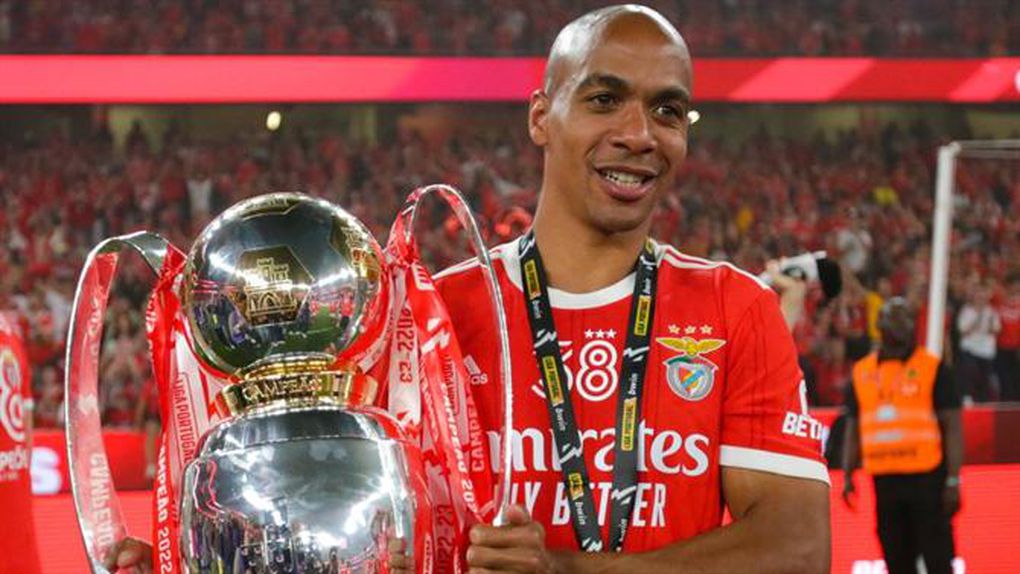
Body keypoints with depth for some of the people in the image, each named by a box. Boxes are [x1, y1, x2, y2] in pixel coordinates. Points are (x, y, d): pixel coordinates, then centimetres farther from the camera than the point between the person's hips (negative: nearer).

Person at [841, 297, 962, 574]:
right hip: (884, 480, 4)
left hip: (927, 479, -4)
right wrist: (847, 475, 7)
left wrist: (953, 480, -9)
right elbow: (853, 428, 18)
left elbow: (952, 427, -2)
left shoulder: (933, 368, 1)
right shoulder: (862, 372, 13)